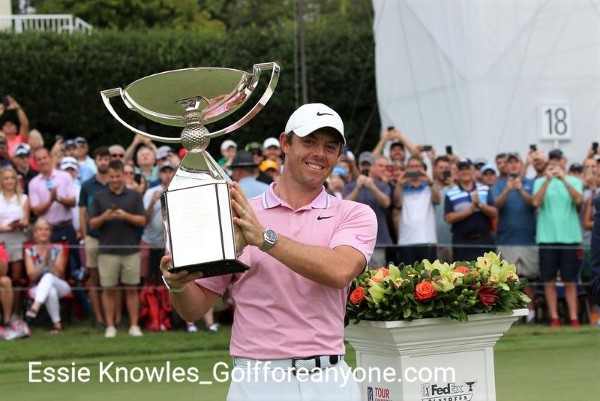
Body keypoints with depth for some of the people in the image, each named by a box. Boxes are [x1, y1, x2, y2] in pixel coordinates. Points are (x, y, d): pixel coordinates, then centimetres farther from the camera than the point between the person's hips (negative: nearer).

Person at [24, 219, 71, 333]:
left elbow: (58, 274, -7)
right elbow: (32, 276, -7)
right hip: (38, 289, 0)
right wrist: (44, 261, -21)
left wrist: (49, 259, -23)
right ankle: (56, 323, -29)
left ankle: (35, 307, -54)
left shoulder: (58, 249, 1)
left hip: (60, 286, 0)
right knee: (51, 292, -38)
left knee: (48, 277, -36)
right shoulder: (30, 251, 2)